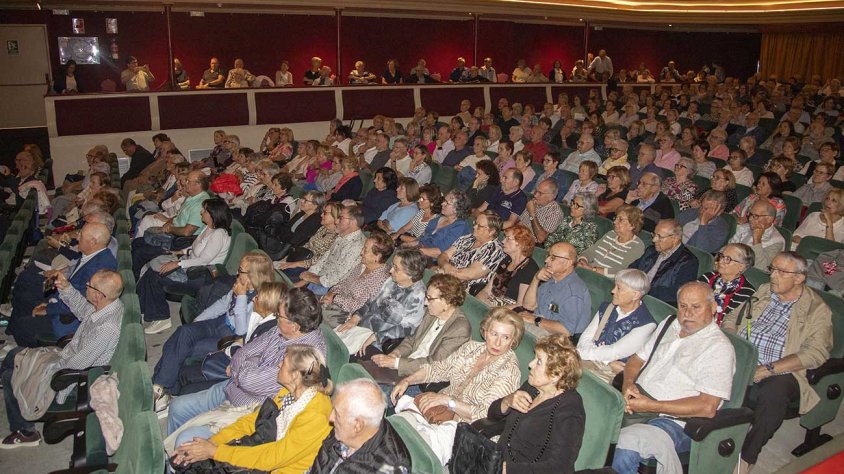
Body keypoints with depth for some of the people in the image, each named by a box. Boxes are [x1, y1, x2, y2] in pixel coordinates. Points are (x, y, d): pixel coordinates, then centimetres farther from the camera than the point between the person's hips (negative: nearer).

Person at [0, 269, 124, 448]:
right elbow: (82, 310, 9)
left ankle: (26, 432, 22)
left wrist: (53, 364, -12)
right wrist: (67, 289, -6)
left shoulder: (107, 329, -39)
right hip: (70, 356, 9)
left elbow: (77, 363, -29)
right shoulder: (110, 304, -12)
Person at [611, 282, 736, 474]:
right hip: (636, 406, 7)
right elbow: (636, 359, 20)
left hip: (673, 421, -7)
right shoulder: (669, 324, 16)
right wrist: (628, 384, -3)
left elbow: (707, 407, -15)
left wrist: (651, 406, -19)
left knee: (626, 443, -34)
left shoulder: (719, 347, -6)